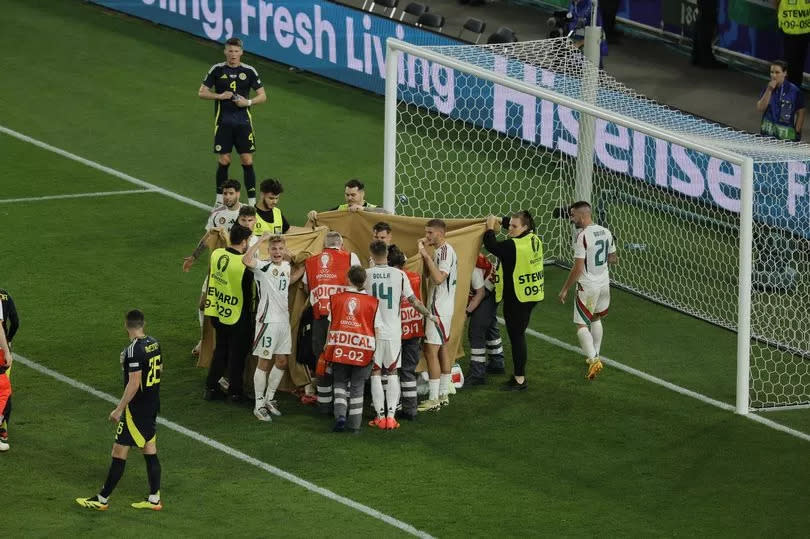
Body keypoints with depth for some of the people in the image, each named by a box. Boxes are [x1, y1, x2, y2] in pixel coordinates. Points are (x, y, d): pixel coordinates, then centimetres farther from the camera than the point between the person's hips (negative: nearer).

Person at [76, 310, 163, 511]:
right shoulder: (154, 344, 3)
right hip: (153, 405, 8)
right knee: (150, 452, 13)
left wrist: (119, 409, -19)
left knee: (119, 453, -1)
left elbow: (134, 383, -25)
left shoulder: (133, 350, -22)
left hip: (136, 408, -8)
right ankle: (154, 499, 16)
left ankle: (102, 499, 6)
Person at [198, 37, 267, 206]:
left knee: (247, 161, -3)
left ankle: (252, 201, 2)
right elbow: (202, 92, 5)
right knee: (223, 161, 1)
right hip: (223, 122, 0)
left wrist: (248, 102, -13)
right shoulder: (217, 70, 1)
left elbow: (262, 96, 5)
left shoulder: (249, 71, 1)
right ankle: (220, 199, 17)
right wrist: (220, 96, -11)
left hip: (243, 122, 0)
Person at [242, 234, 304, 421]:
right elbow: (246, 260, -32)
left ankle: (269, 398, 28)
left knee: (282, 362, 13)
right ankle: (259, 405, 4)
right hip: (267, 320, -8)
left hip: (284, 320, 8)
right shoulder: (263, 267, -11)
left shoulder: (286, 266, 12)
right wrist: (261, 240, -26)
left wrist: (302, 267, 19)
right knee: (264, 363, -2)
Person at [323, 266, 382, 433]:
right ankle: (355, 424, 10)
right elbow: (377, 329, -2)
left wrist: (327, 346, 18)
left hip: (339, 349, 1)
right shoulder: (372, 302, -2)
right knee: (357, 386, 9)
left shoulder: (336, 299, 2)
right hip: (362, 351, -1)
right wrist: (376, 351, 7)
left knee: (340, 382, 15)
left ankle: (340, 414, -6)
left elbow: (331, 325, 8)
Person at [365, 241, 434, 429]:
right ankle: (391, 415, 2)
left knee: (375, 374, 8)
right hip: (393, 332, 1)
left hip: (372, 331, -1)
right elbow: (413, 301, -2)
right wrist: (429, 315, 13)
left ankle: (380, 416, 5)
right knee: (392, 373, 10)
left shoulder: (366, 275, -6)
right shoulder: (399, 275, -5)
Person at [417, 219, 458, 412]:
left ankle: (433, 399, -9)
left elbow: (438, 278, -28)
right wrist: (424, 253, 8)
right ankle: (443, 395, 21)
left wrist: (426, 256, -27)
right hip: (442, 306, 11)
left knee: (431, 350, -10)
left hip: (440, 307, -11)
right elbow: (430, 273, 20)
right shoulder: (441, 250, 14)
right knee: (442, 348, 15)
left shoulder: (445, 251, -17)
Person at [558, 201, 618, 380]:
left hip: (587, 286, -7)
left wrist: (565, 289, -12)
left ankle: (593, 360, -17)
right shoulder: (606, 232, 2)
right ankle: (594, 356, 35)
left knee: (582, 325, -2)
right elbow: (613, 259, 14)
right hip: (604, 284, 7)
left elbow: (578, 268, -21)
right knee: (596, 319, 25)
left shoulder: (582, 236, -20)